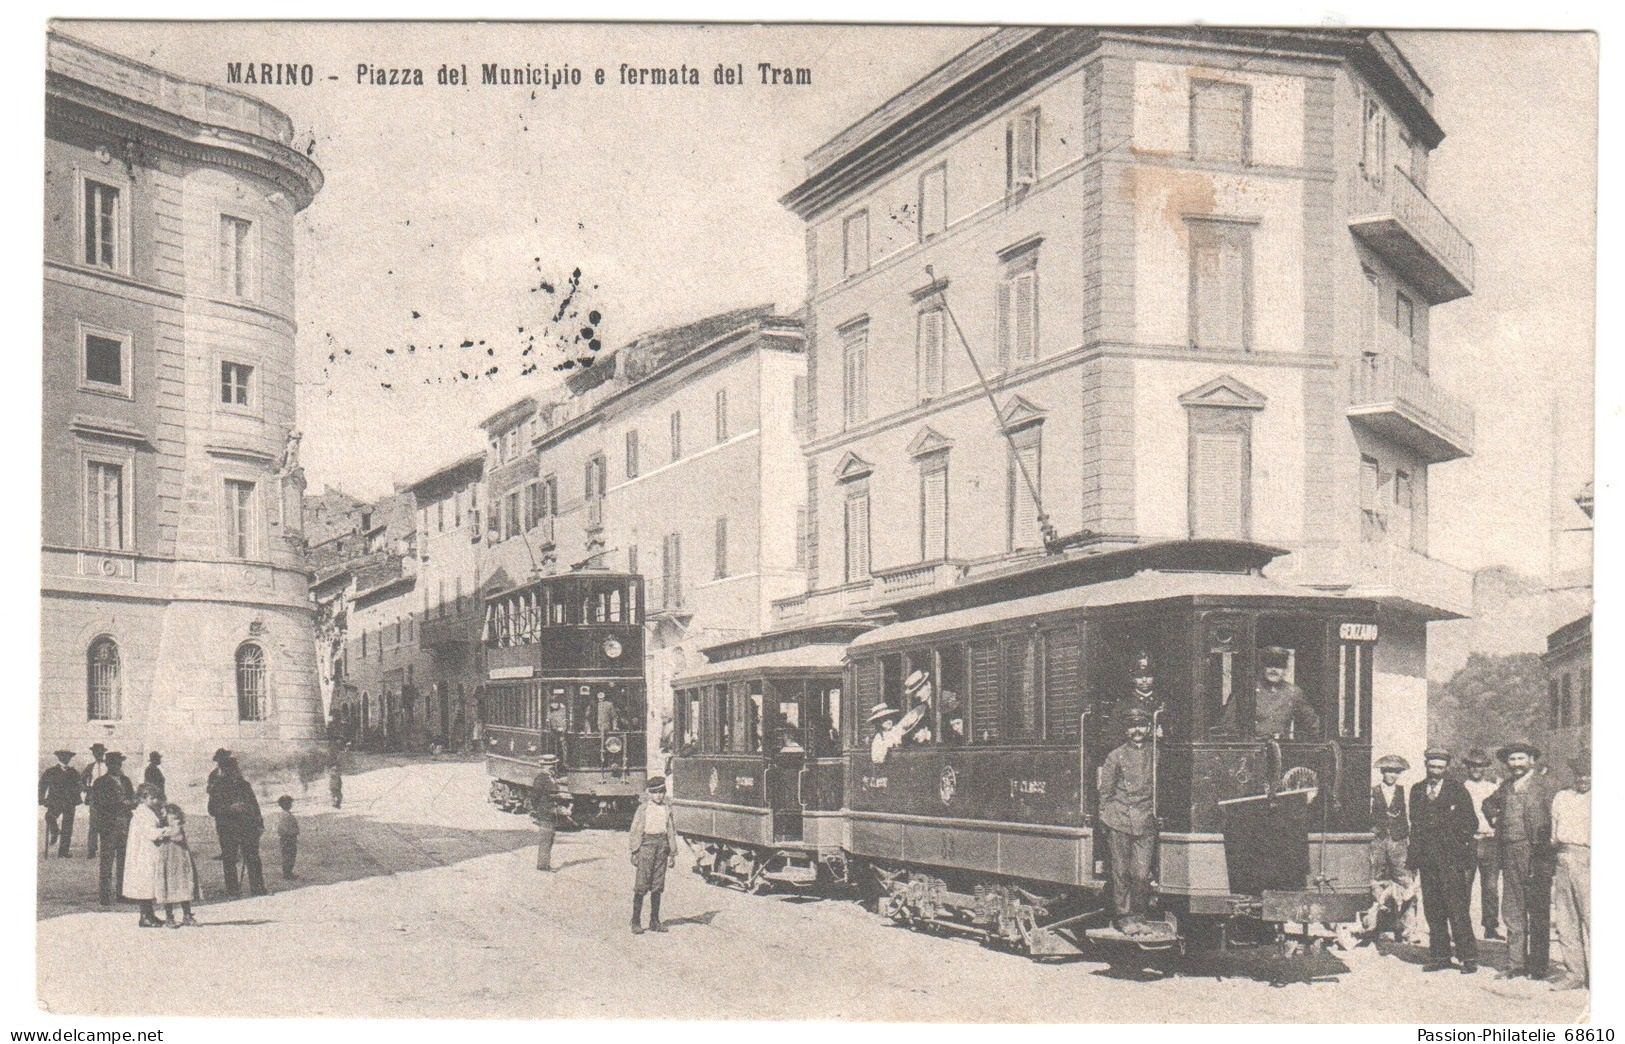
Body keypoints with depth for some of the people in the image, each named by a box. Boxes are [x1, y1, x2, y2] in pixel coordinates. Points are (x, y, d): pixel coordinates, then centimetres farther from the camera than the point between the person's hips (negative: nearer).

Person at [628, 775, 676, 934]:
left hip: (662, 844, 4)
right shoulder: (643, 808, -1)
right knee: (641, 885, -5)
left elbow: (671, 831, 14)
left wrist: (673, 853, 12)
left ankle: (654, 921, 15)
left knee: (658, 885, 8)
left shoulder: (667, 809, 10)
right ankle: (636, 922, 0)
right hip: (647, 843, -4)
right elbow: (635, 830, -1)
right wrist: (634, 851, -6)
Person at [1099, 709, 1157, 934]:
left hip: (1145, 823, 0)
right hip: (1119, 822, 0)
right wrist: (1105, 817, 5)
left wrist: (1158, 815, 10)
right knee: (1121, 872, 1)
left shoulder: (1155, 756, 9)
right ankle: (1123, 917, 9)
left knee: (1142, 873, -3)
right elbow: (1105, 791, 10)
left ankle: (1139, 916, 12)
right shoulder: (1116, 756, 7)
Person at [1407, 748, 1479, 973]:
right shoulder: (1417, 791, 15)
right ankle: (1439, 956, 13)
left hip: (1451, 859, -4)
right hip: (1426, 859, 4)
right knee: (1432, 909, 6)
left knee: (1457, 909, -8)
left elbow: (1471, 824, 3)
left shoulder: (1457, 790, 3)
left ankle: (1468, 957, -3)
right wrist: (1413, 859, 10)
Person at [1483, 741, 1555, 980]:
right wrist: (1495, 818, 13)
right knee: (1512, 911, 6)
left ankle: (1538, 966, 8)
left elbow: (1548, 821, -7)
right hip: (1510, 855, 5)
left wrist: (1541, 855, -12)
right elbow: (1489, 804, 32)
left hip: (1534, 854, -5)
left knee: (1538, 912, 2)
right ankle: (1515, 964, 12)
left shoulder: (1542, 785, -3)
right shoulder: (1506, 786, 13)